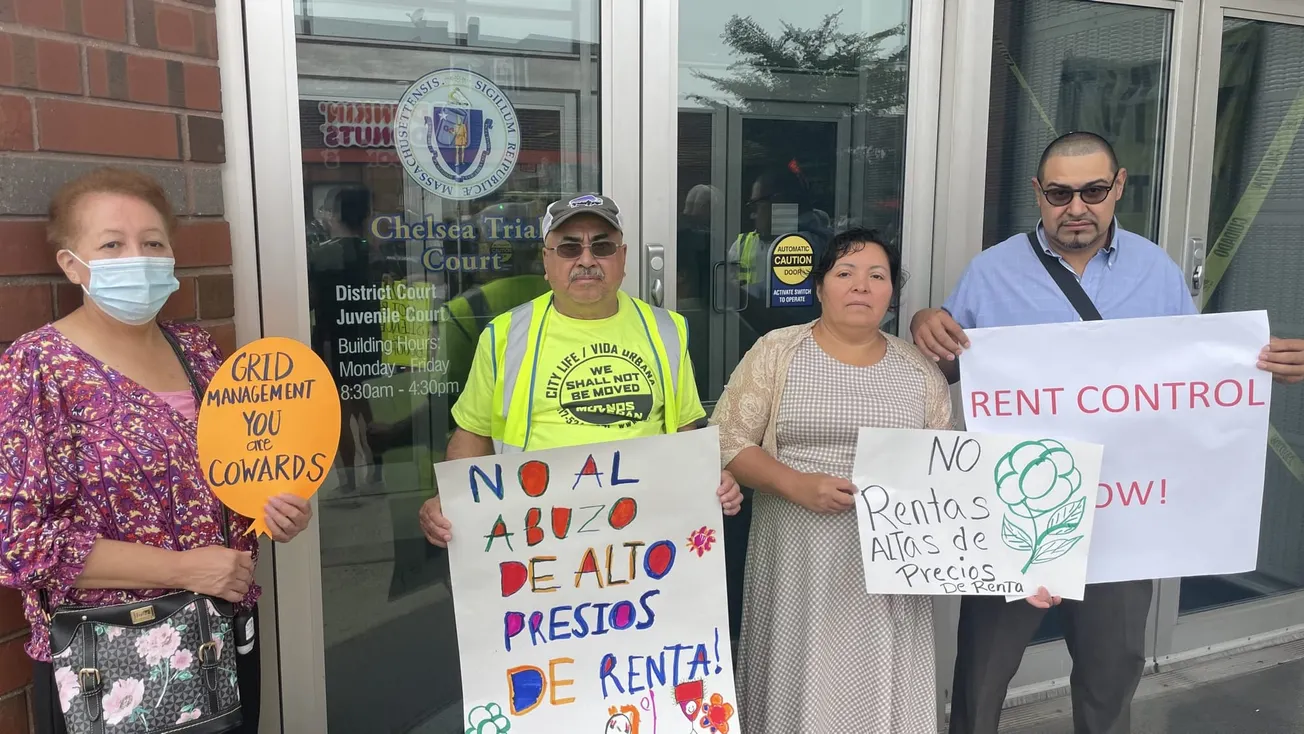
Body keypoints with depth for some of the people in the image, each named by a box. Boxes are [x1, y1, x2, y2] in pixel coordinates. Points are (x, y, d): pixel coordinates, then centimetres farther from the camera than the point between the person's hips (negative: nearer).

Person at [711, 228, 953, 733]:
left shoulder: (919, 369, 7)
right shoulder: (776, 352, -1)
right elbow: (727, 440, -4)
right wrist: (797, 485, -16)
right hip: (797, 560, -2)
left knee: (879, 691, 8)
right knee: (797, 684, 7)